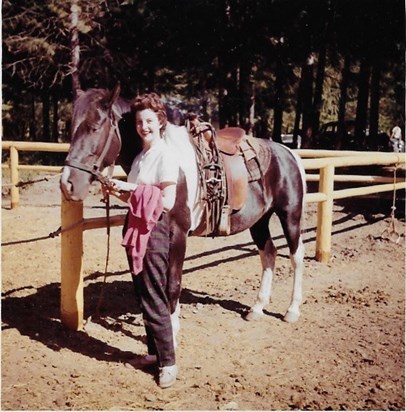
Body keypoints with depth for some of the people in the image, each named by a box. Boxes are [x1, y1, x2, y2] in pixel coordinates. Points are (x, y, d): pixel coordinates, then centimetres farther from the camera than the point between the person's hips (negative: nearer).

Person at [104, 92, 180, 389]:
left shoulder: (166, 155, -11)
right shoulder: (141, 156, 14)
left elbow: (167, 201, -20)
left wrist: (130, 187, -18)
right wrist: (118, 191, 1)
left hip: (154, 230, -9)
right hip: (137, 227, 9)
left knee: (154, 298, -6)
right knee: (143, 294, 15)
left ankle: (168, 362, 4)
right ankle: (155, 352, 27)